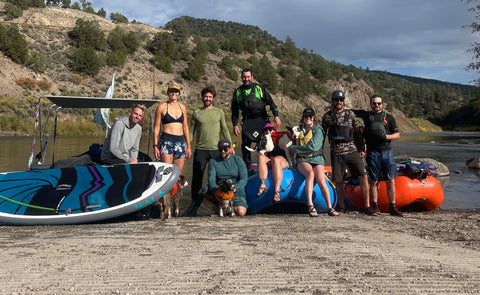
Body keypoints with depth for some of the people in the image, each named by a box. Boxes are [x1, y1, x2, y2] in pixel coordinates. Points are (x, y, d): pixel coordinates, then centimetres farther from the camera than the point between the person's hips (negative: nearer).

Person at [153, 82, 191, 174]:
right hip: (166, 141, -4)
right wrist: (155, 146, -4)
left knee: (179, 173, 3)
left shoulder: (182, 107, 14)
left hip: (180, 142, 4)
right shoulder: (162, 107, 3)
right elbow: (156, 128, 3)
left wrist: (188, 146, 12)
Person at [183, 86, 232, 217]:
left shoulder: (219, 112, 9)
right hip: (200, 150, 0)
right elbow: (191, 131, 11)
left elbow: (225, 130, 12)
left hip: (216, 150, 0)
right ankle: (193, 208, 10)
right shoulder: (196, 113, 9)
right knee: (197, 178, 0)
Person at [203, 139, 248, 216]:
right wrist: (218, 190, -30)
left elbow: (244, 179, -9)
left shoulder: (238, 160, 0)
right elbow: (211, 180, -8)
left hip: (236, 192, -2)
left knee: (241, 212, -28)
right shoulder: (213, 161, 4)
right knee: (205, 190, -28)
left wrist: (235, 187, -30)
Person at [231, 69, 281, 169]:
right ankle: (246, 167, 10)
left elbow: (270, 102, 3)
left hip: (261, 119, -1)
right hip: (247, 121, 1)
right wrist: (235, 124, 8)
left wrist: (276, 116, -7)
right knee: (245, 145, -1)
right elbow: (234, 110, 14)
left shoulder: (259, 88, 4)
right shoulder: (238, 92, 9)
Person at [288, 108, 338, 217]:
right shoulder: (299, 130, 18)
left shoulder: (317, 130, 3)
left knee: (321, 179, -28)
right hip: (303, 160, 1)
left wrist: (293, 147, -6)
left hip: (317, 159, -1)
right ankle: (310, 205, -41)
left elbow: (313, 147, -12)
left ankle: (330, 207, -23)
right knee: (310, 174, -33)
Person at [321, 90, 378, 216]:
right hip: (336, 152, -1)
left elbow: (358, 130, 13)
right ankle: (341, 208, 19)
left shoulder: (350, 114, 7)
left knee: (363, 176, -8)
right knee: (339, 181, 4)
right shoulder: (327, 116, 5)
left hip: (352, 150, 1)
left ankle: (367, 207, -2)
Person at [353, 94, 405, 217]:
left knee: (391, 181, -2)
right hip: (372, 152, -1)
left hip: (387, 151, 1)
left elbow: (397, 135, 12)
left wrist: (387, 136, -8)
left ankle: (393, 208, 4)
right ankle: (375, 207, 10)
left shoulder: (389, 117, 13)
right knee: (374, 181, 1)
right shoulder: (366, 115, 12)